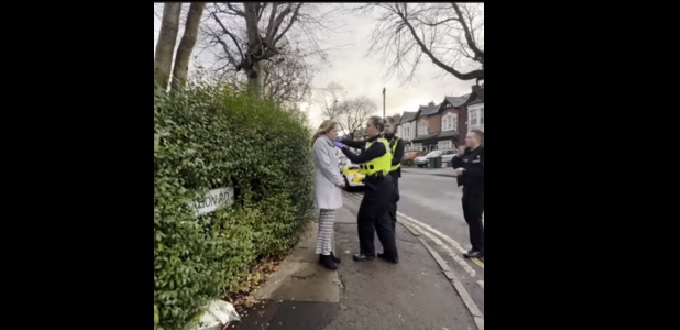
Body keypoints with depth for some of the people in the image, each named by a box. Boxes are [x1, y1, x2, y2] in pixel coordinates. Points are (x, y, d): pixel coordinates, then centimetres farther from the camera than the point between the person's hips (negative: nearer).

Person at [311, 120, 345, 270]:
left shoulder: (327, 143, 21)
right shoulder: (320, 142, -10)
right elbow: (325, 166, -17)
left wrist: (340, 179, 9)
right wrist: (340, 181, -9)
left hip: (330, 186, 10)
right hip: (327, 187, -10)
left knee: (328, 222, 12)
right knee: (327, 222, -6)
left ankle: (326, 252, 19)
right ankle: (325, 254, 2)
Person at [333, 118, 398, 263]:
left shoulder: (378, 145, -18)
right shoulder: (374, 142, 14)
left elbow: (359, 159, -22)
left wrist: (343, 148, -15)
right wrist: (342, 141, -1)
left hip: (378, 185, -10)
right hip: (380, 184, 10)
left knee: (365, 218, 2)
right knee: (381, 219, 14)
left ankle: (368, 253, 17)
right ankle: (391, 253, 22)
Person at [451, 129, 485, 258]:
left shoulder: (482, 152, -13)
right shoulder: (467, 152, 11)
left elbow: (481, 171, -25)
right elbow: (454, 164, 10)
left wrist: (465, 171, -22)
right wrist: (459, 155, -5)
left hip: (478, 192, -8)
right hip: (467, 190, 8)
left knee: (475, 220, -2)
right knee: (469, 218, 15)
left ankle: (479, 249, 12)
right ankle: (478, 246, 30)